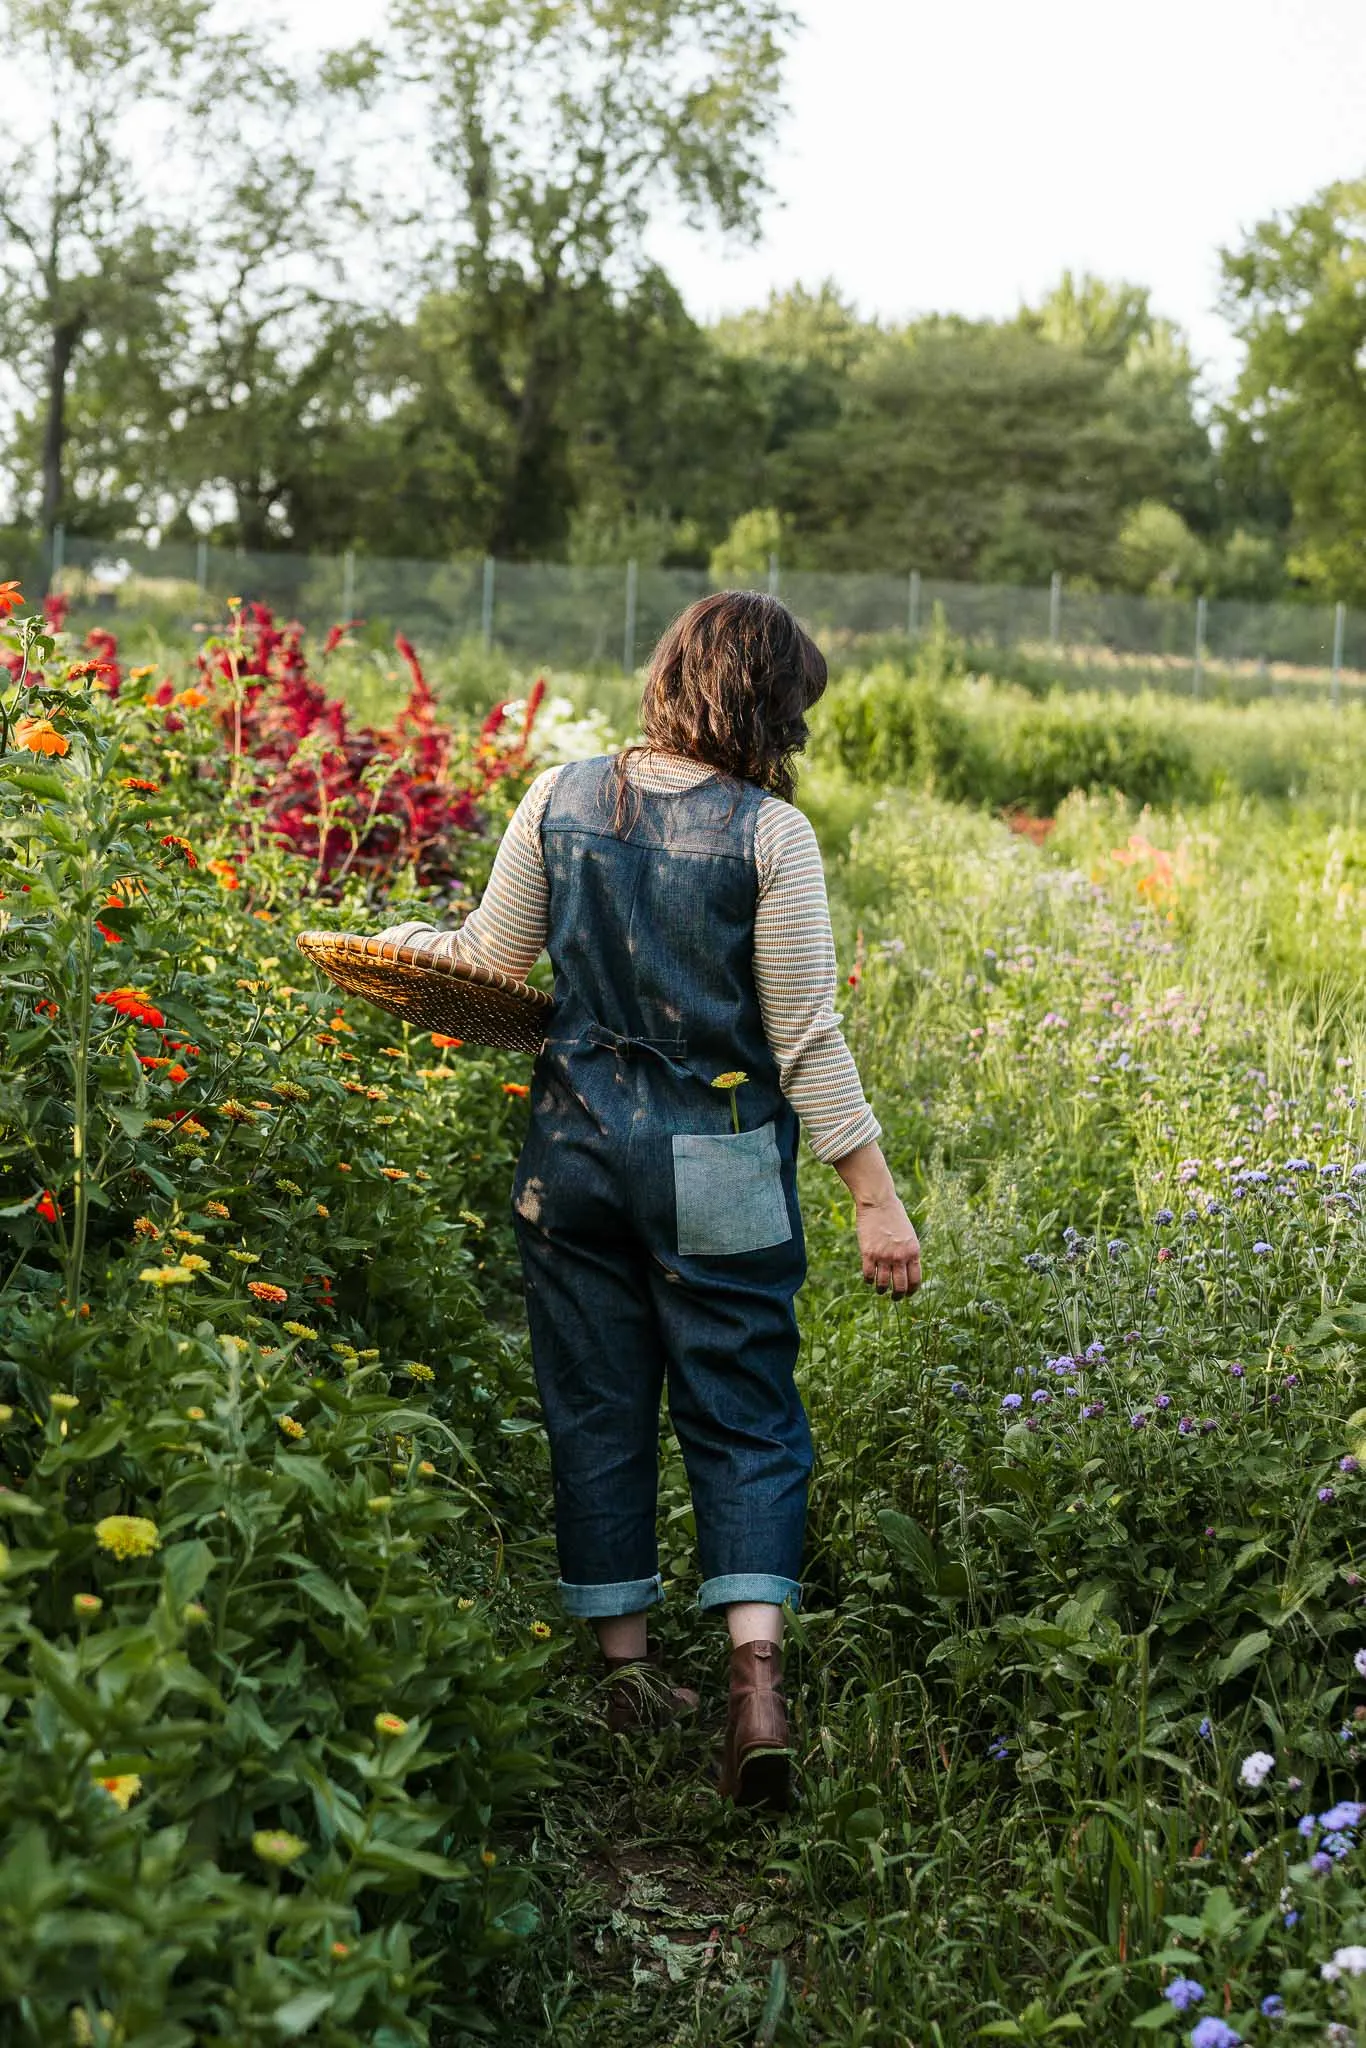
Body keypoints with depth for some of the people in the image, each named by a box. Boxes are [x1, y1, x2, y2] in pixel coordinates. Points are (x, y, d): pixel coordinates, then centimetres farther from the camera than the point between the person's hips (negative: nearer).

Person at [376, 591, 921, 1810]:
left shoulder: (561, 800, -2)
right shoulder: (769, 834, -12)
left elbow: (491, 962, 6)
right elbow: (807, 1038, -11)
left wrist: (407, 939, 28)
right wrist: (877, 1201, -6)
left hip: (579, 1145, 3)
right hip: (720, 1170, -3)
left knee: (597, 1408, 14)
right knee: (744, 1416, 6)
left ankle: (626, 1670, 23)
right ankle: (757, 1681, -7)